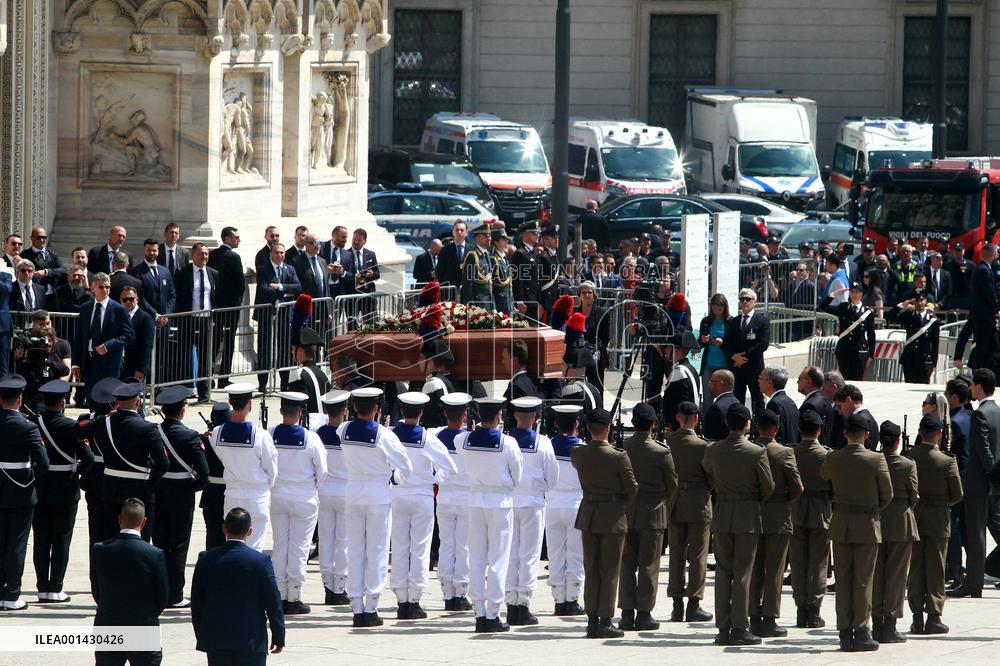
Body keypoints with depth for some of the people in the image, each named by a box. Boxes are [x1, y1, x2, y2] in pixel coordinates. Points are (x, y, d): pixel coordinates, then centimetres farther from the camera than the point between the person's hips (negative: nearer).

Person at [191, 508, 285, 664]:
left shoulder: (206, 559, -3)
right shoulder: (261, 561, -9)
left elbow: (196, 603, 4)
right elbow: (273, 603, -5)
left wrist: (201, 635, 16)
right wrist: (278, 637, 6)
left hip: (215, 639, 2)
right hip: (252, 640, -2)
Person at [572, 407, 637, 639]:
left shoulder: (578, 454, -5)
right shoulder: (618, 457, -16)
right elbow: (632, 489, -6)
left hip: (588, 514, 4)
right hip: (613, 516, -4)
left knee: (591, 570, 12)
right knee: (609, 571, 2)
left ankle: (592, 620, 12)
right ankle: (605, 622, 2)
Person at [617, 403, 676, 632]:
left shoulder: (621, 448, -5)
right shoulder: (661, 452, -12)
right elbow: (672, 485, -1)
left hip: (626, 513, 3)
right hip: (652, 514, -3)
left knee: (626, 564, 9)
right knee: (648, 565, 4)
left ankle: (627, 614, 8)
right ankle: (644, 614, 4)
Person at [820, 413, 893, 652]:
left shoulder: (832, 459, -4)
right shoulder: (876, 460, -12)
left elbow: (823, 476, 15)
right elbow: (887, 495, -4)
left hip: (840, 524, 3)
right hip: (867, 525, -3)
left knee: (843, 580, 8)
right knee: (863, 580, 2)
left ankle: (845, 633, 8)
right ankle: (861, 633, 2)